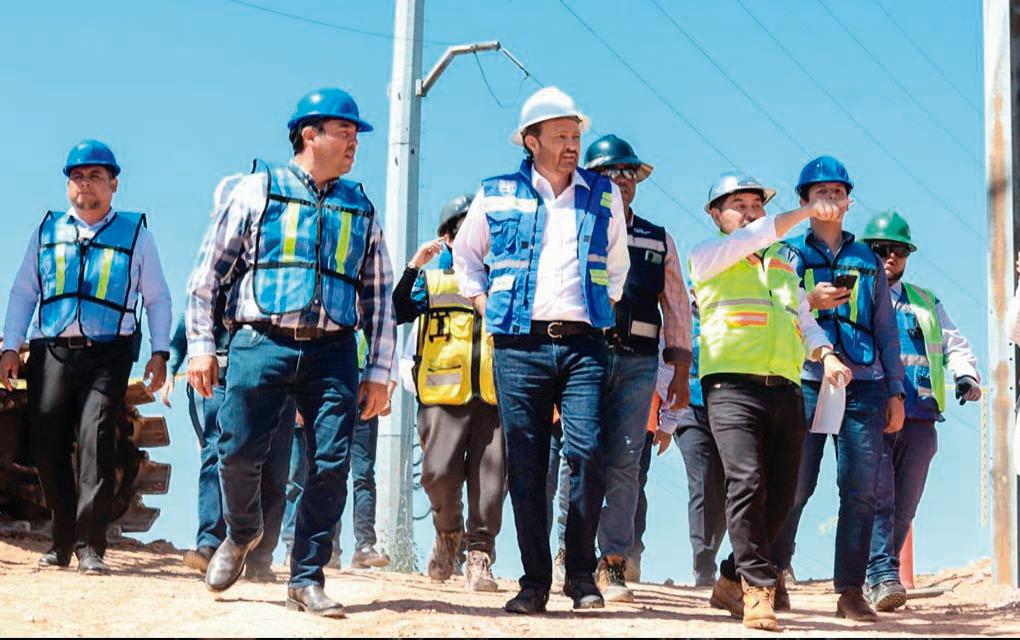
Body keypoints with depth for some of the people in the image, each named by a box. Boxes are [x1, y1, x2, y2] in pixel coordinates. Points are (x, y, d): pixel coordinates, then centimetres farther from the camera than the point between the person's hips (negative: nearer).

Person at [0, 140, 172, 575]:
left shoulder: (135, 232, 10)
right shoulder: (48, 230, 16)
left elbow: (157, 298, 12)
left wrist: (159, 353, 1)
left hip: (108, 354, -3)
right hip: (51, 352, 3)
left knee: (96, 439, -15)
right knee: (47, 446, 0)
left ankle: (90, 547, -13)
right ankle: (62, 542, 13)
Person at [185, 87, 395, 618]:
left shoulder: (360, 209, 16)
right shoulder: (258, 190, 7)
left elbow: (380, 296, 16)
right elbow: (207, 270, 6)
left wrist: (378, 372, 8)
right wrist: (200, 346, -1)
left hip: (332, 353, 2)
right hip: (260, 344, -2)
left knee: (331, 464, -6)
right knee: (240, 452, -6)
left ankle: (307, 579, 6)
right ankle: (242, 533, 26)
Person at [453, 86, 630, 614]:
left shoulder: (604, 195, 12)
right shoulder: (496, 194, 8)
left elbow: (618, 263, 25)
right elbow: (465, 254, 23)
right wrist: (484, 305, 11)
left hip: (583, 345, 0)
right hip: (519, 346, 0)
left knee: (587, 453, -13)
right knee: (525, 465, 0)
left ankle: (581, 573, 1)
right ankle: (534, 580, 7)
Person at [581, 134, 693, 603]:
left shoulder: (659, 241, 20)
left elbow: (677, 308, 18)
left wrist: (680, 371, 9)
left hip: (637, 361, 2)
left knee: (625, 460, -4)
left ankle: (613, 564, -1)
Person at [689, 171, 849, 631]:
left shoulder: (783, 267, 27)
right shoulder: (707, 256, 11)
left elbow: (805, 322, 21)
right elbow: (750, 240, -7)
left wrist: (824, 354, 0)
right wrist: (806, 211, -11)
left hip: (785, 389, 6)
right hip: (732, 386, -5)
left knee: (780, 494, 1)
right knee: (747, 483, -21)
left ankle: (732, 582, 15)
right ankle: (758, 590, -17)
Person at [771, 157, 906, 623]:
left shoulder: (867, 260, 18)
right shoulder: (788, 254, 12)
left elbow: (887, 329, 17)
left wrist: (895, 391, 10)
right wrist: (809, 302, -13)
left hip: (864, 386, 2)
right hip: (806, 381, -2)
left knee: (860, 491, -4)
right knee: (795, 486, -5)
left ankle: (851, 591, 0)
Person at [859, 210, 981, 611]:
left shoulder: (926, 304, 24)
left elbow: (954, 345, 20)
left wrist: (966, 375, -1)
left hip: (919, 420, 4)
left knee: (903, 509, 3)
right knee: (877, 499, -17)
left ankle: (879, 577, 13)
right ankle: (882, 578, -25)